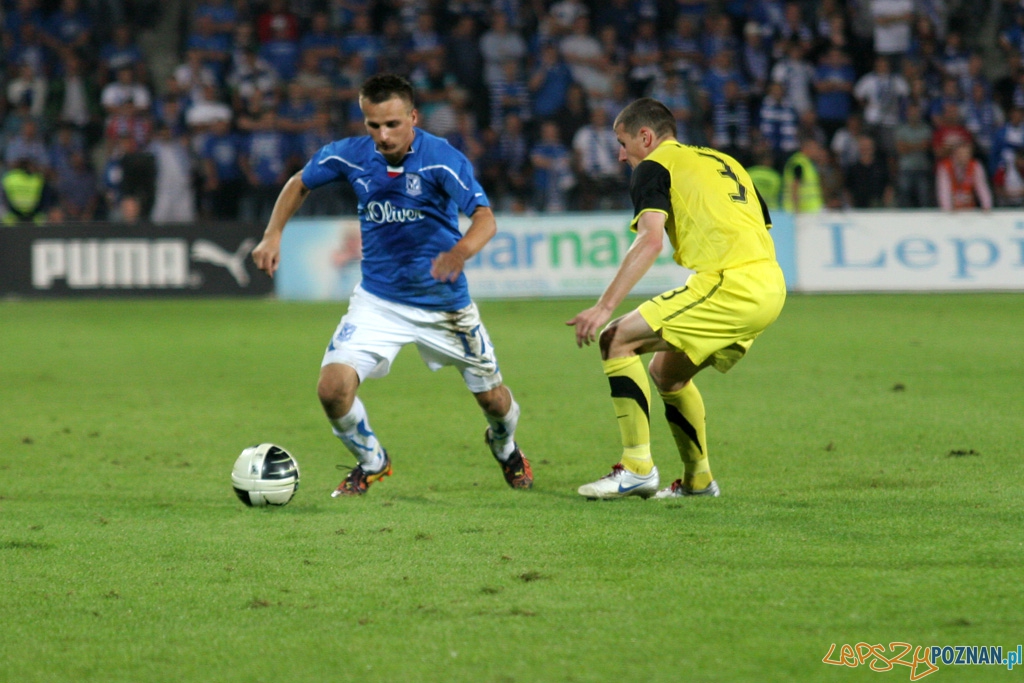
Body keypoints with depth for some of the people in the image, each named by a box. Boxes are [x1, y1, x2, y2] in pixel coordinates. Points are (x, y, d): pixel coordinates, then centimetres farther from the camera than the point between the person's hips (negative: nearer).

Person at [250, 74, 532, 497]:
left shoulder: (441, 159, -22)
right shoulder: (350, 156, -10)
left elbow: (485, 219, -34)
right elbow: (300, 183, 10)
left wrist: (460, 252, -55)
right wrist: (273, 235, -5)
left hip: (444, 302, -2)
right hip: (378, 299, 2)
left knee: (493, 399, 10)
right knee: (333, 389, -18)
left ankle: (505, 447, 49)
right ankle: (371, 462, 13)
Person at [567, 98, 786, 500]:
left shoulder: (654, 167, 3)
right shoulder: (723, 162, 28)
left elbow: (651, 241, -13)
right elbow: (760, 228, 27)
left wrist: (605, 306, -18)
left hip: (730, 284, -9)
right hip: (770, 288, 9)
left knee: (617, 339, -6)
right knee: (667, 372, 24)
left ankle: (638, 467, -13)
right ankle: (698, 480, 27)